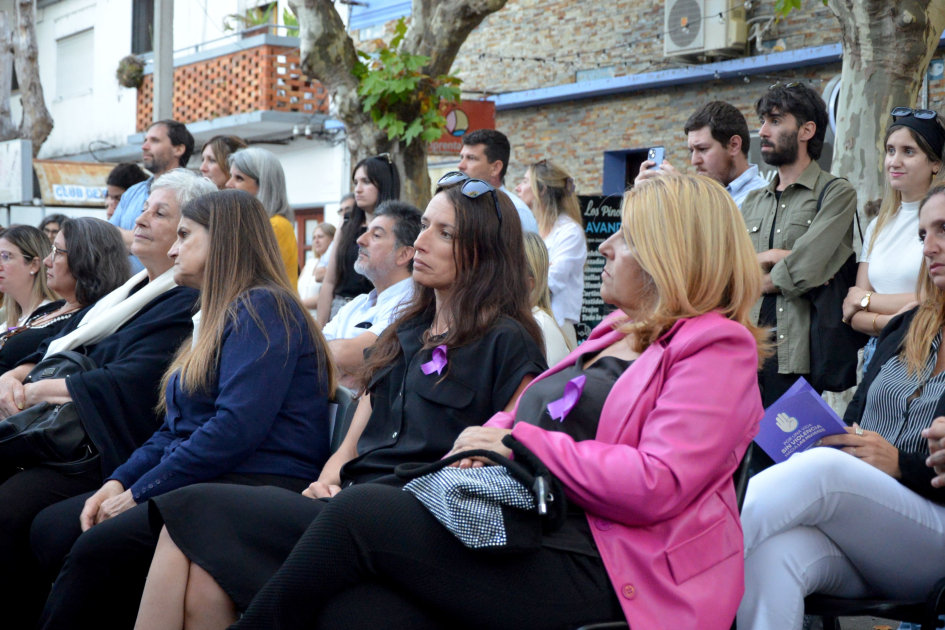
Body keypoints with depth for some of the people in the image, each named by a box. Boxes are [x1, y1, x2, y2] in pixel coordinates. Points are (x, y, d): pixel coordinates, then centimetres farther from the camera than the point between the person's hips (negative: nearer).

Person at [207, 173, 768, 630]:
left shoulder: (718, 349, -4)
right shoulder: (618, 334, 25)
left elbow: (657, 486, -18)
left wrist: (518, 444, -11)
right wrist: (484, 441, 0)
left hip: (600, 575, -8)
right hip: (521, 531, 8)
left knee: (362, 512, -18)